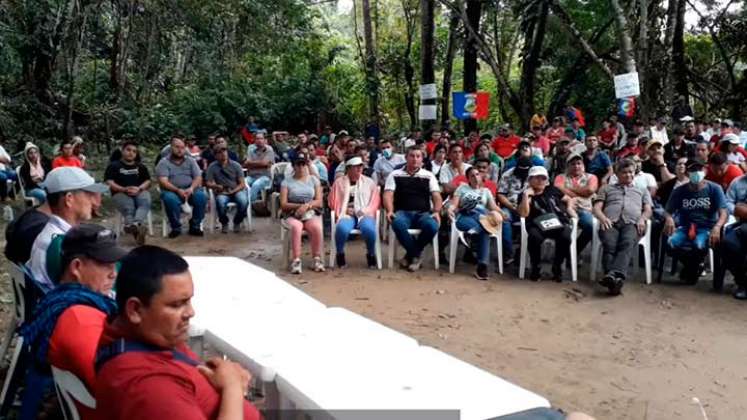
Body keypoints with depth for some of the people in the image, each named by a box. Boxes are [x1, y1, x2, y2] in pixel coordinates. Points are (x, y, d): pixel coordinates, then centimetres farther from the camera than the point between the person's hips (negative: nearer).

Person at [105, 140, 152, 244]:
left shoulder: (141, 167, 26)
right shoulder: (113, 166, 15)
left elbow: (148, 182, 14)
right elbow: (110, 183, 2)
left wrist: (139, 189, -9)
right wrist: (125, 189, -15)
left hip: (139, 192, 2)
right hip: (121, 193, -2)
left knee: (145, 201, -36)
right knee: (128, 207, -36)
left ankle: (136, 224, -64)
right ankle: (138, 228, -63)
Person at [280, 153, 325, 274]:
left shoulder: (314, 180, 14)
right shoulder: (287, 182, 9)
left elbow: (319, 201, 5)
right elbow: (283, 204, 1)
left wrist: (307, 205, -14)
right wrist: (299, 206, -12)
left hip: (312, 214, 1)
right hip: (293, 215, -1)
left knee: (317, 227, -33)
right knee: (296, 227, -37)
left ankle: (317, 259, -19)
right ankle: (296, 260, -31)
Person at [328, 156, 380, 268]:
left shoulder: (369, 182, 17)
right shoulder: (339, 182, 14)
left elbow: (375, 201, 12)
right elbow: (332, 201, 14)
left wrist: (364, 211, -5)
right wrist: (344, 210, -3)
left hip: (364, 215, 1)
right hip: (346, 215, 0)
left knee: (369, 229, -35)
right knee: (342, 228, -36)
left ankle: (371, 254, -7)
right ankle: (340, 254, -9)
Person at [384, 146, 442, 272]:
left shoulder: (429, 176, 15)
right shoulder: (395, 174, 13)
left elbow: (436, 196, 6)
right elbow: (388, 195, 2)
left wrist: (436, 212, -14)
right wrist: (390, 211, -17)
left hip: (423, 213, 1)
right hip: (402, 212, -1)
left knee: (432, 226, -34)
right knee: (398, 224, -38)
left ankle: (411, 254, -7)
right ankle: (416, 255, -13)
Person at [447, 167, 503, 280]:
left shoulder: (486, 191, 30)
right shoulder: (462, 188, 25)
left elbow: (493, 207, 15)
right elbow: (454, 204, 11)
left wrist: (496, 213, -11)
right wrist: (450, 209, -15)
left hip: (482, 217, 1)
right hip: (464, 217, -1)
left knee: (484, 230, -37)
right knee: (484, 229, -37)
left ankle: (482, 266, -41)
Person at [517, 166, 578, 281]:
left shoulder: (552, 190, 20)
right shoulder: (525, 195, 10)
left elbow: (569, 199, 30)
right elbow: (523, 214, -7)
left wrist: (570, 208, 9)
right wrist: (526, 195, -9)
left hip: (559, 222, 2)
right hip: (539, 225, -2)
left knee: (565, 237, -33)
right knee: (535, 237, -37)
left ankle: (557, 267, -8)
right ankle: (535, 268, -12)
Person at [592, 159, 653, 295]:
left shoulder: (642, 190, 37)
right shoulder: (606, 188, 32)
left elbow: (648, 210, 22)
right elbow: (597, 208, 18)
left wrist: (642, 218, -3)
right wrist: (603, 218, -6)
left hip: (631, 224, 0)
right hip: (610, 223, 0)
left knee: (627, 243, -38)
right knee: (609, 245, -36)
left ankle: (614, 275, -60)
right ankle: (615, 279, -54)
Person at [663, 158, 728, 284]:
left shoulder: (714, 189, 1)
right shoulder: (679, 191, 6)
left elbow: (723, 214, -8)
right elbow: (668, 211, 4)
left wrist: (717, 227, -30)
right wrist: (669, 219, -23)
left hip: (706, 228, -2)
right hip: (685, 227, 2)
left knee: (700, 245, -36)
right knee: (672, 242, -31)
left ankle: (691, 269, 2)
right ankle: (694, 266, 4)